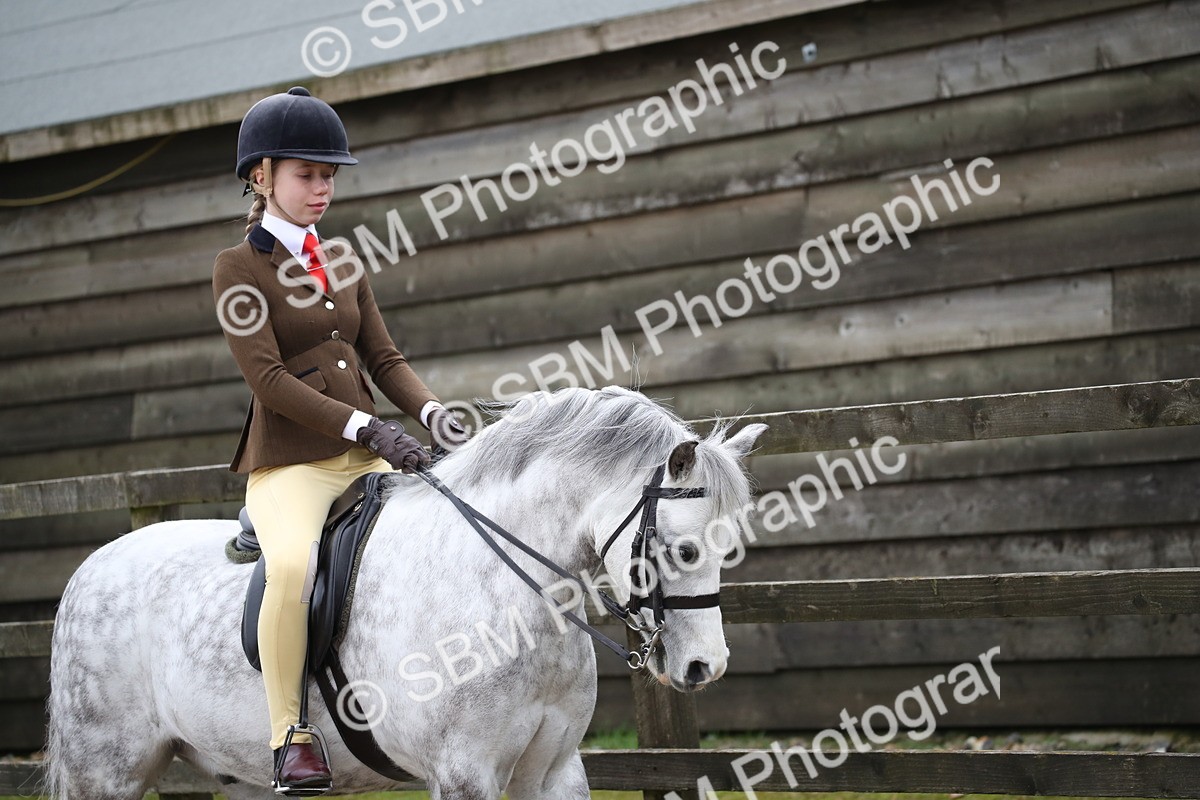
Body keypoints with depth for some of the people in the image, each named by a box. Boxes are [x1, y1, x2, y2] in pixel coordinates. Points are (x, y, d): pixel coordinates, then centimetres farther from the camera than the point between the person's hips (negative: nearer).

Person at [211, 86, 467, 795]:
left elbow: (385, 358, 12)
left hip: (367, 462, 7)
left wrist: (432, 412, -9)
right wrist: (365, 425, -22)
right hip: (289, 465, -7)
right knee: (294, 565, -34)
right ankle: (290, 735, -22)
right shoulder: (239, 268, -2)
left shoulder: (344, 265, 17)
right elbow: (267, 378, -13)